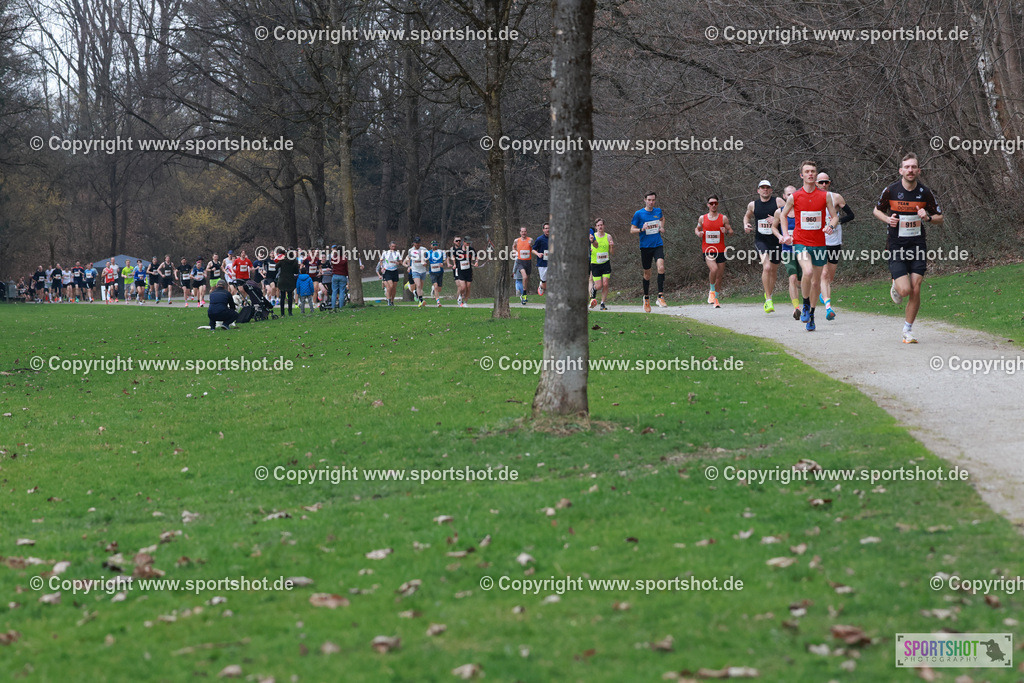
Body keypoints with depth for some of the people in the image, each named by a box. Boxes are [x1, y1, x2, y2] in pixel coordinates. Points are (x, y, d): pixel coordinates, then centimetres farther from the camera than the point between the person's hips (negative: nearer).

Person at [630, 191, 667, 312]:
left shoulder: (658, 211, 8)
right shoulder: (639, 214, -2)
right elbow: (632, 230, 1)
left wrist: (662, 228, 12)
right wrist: (642, 229, -18)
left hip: (658, 245, 1)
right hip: (645, 246, -1)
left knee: (661, 267, -21)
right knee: (647, 273, 6)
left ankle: (660, 296, -19)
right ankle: (646, 298, 25)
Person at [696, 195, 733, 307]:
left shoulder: (723, 218, 3)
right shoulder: (702, 218, 5)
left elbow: (731, 231, 7)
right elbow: (697, 229, 19)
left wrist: (726, 231, -17)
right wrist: (698, 233, -4)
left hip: (720, 251, 2)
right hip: (707, 250, -2)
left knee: (719, 276, 6)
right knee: (714, 269, -26)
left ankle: (716, 298, 21)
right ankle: (712, 291, -3)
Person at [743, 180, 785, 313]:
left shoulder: (778, 202, -3)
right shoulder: (753, 205, 6)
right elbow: (747, 215, 27)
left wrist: (777, 220, -21)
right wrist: (746, 225, 7)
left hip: (776, 241, 1)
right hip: (761, 241, -1)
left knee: (773, 271, 14)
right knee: (766, 267, -22)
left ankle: (768, 296, 40)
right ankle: (769, 300, -18)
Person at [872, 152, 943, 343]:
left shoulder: (925, 193, -1)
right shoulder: (891, 191, -4)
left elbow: (940, 218, 9)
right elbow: (877, 210, 13)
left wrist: (927, 217, -13)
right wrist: (888, 219, -8)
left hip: (918, 246, 1)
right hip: (896, 247, -1)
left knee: (915, 291, -3)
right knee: (905, 290, -13)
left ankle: (908, 330, 13)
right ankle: (895, 288, 25)